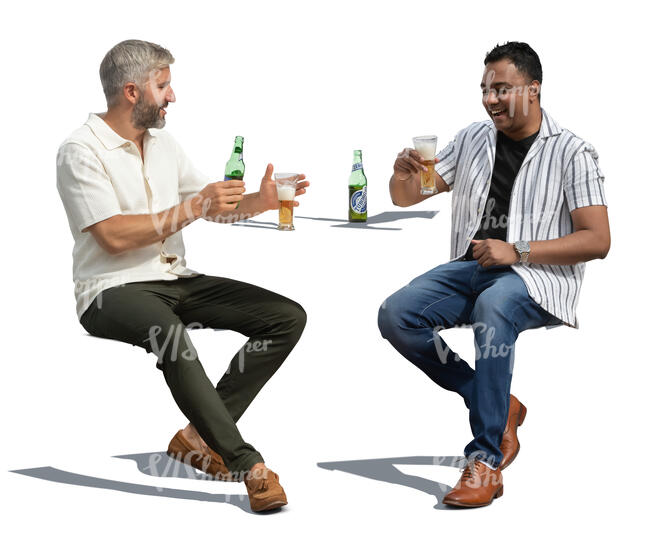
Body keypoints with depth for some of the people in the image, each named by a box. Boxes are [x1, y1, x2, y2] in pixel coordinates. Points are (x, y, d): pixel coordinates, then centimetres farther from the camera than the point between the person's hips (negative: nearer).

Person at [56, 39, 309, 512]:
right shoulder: (82, 151, -8)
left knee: (288, 317, -8)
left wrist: (260, 201, 0)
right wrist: (191, 209, -17)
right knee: (168, 332, -41)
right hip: (113, 291, -8)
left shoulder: (163, 143, 15)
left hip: (177, 280, 8)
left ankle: (200, 436, -13)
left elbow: (212, 206, 20)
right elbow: (113, 236, -18)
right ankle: (248, 466, -36)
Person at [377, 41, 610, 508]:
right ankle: (499, 407, -7)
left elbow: (597, 241, -8)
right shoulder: (473, 140, 16)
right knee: (395, 316, -20)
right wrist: (404, 175, -8)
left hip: (538, 274, -6)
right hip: (471, 267, 6)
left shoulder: (571, 152, 0)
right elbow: (407, 199, 18)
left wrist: (516, 252, -17)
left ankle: (486, 461, -37)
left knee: (492, 306, -40)